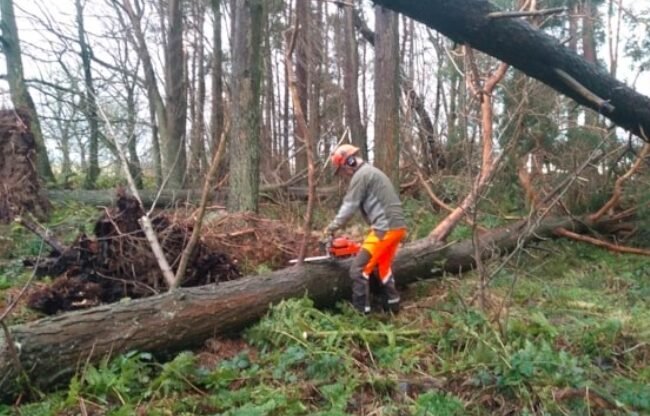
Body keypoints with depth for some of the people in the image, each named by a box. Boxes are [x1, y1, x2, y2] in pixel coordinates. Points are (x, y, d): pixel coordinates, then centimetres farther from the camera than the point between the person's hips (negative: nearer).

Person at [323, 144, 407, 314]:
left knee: (359, 269, -6)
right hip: (397, 227, 10)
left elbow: (349, 206, -8)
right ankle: (392, 306, 28)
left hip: (385, 229, -10)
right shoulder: (372, 172, 24)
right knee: (383, 267, 22)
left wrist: (331, 227, 2)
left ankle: (360, 311, -4)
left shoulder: (361, 174, -6)